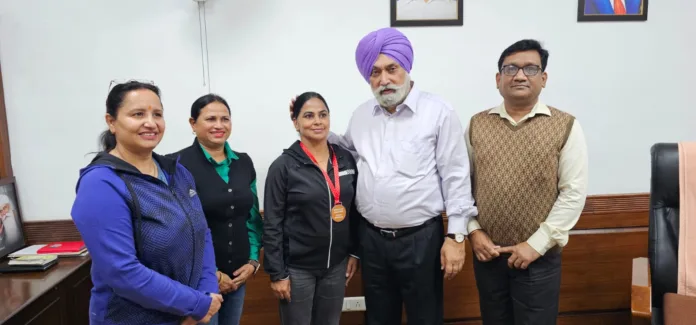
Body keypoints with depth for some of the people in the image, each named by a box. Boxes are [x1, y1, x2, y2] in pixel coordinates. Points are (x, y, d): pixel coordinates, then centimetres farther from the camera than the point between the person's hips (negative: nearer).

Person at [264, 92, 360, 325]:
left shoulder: (346, 159, 1)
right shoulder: (283, 166, -11)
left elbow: (355, 211, 9)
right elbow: (272, 225, -10)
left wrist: (355, 252, 7)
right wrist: (277, 273, -11)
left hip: (336, 264, 4)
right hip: (297, 267, -4)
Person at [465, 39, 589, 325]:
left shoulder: (566, 127, -5)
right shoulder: (476, 125, 3)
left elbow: (573, 194, -8)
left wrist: (536, 244, -13)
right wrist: (473, 231, -5)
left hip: (538, 258, -2)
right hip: (486, 254, 3)